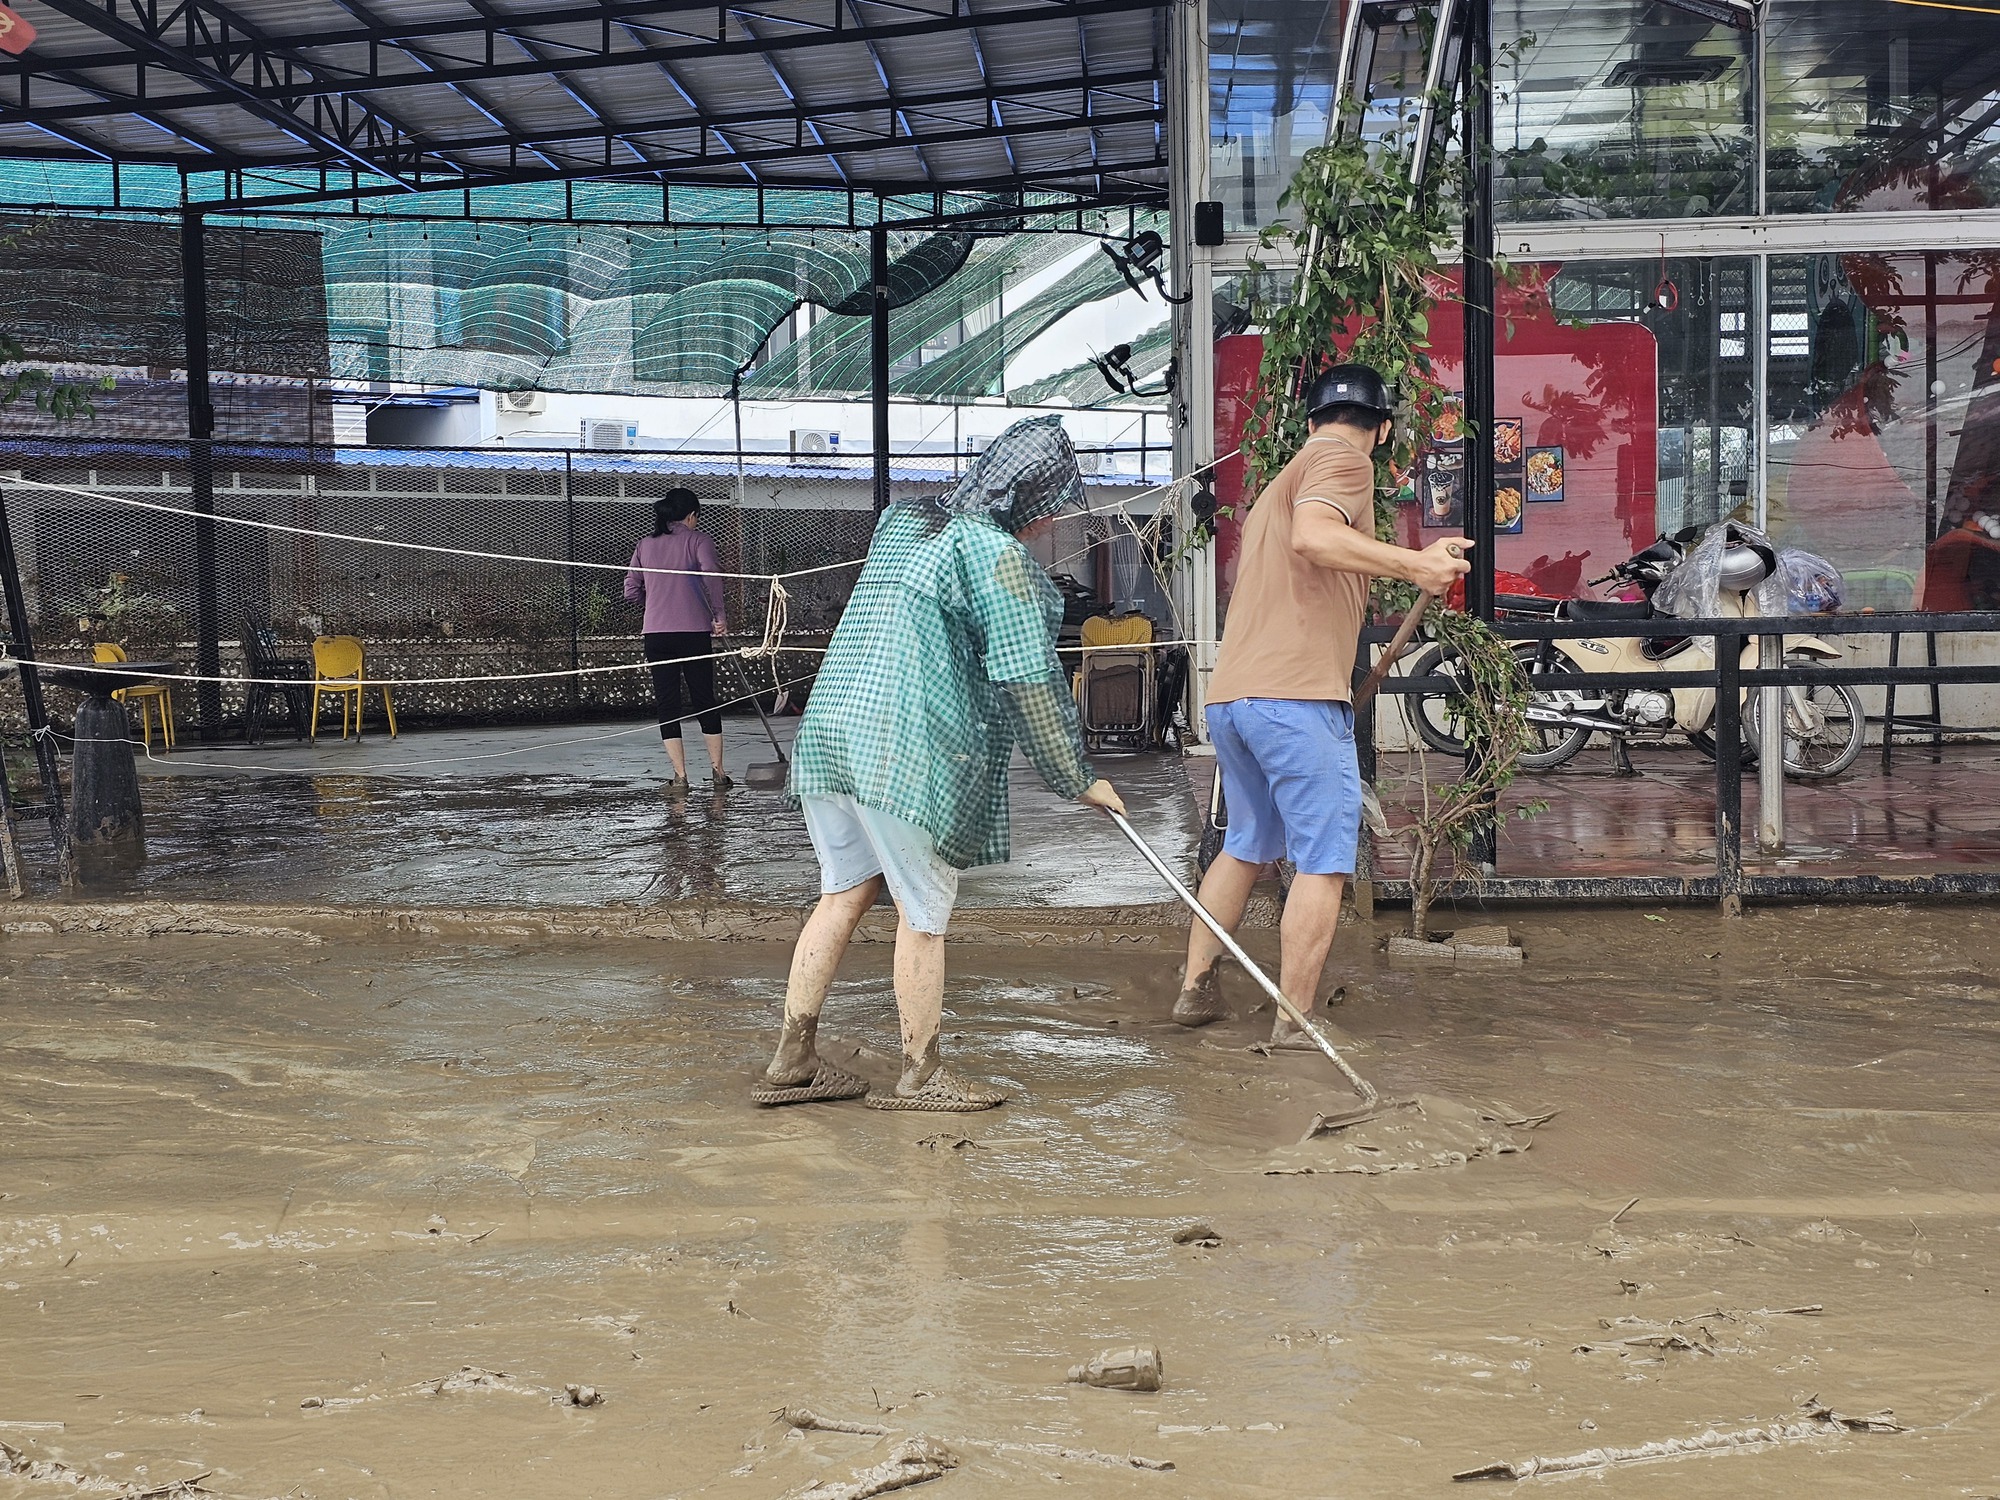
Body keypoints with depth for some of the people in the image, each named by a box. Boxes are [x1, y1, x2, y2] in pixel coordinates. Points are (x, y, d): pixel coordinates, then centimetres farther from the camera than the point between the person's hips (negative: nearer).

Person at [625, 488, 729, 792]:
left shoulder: (645, 544, 12)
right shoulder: (698, 539, 2)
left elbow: (631, 591, 11)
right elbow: (711, 575, -16)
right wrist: (719, 616, -14)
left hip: (656, 633, 2)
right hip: (694, 631, -2)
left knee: (667, 704, 5)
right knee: (705, 701, 9)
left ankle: (680, 775, 0)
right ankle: (717, 771, 12)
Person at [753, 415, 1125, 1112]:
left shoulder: (900, 521, 18)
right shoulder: (995, 552, -8)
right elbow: (1028, 680, -9)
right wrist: (1078, 779, 0)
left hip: (828, 727, 8)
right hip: (907, 750, -8)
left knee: (845, 892, 14)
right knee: (923, 911, 3)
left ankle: (791, 1062, 16)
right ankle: (920, 1075, 12)